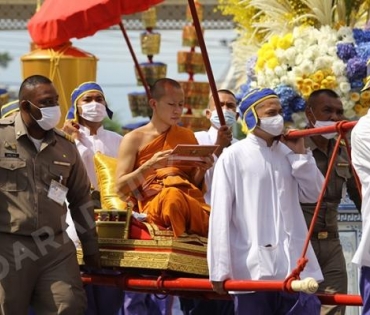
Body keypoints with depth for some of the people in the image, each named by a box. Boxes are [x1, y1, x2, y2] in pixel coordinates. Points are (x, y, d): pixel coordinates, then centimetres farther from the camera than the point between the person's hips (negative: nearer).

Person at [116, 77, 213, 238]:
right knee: (172, 194, -41)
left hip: (191, 199, 3)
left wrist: (202, 170, 2)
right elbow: (121, 189, 1)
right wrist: (149, 166, -13)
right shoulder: (134, 139, 9)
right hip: (153, 203, -3)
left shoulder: (187, 136, 22)